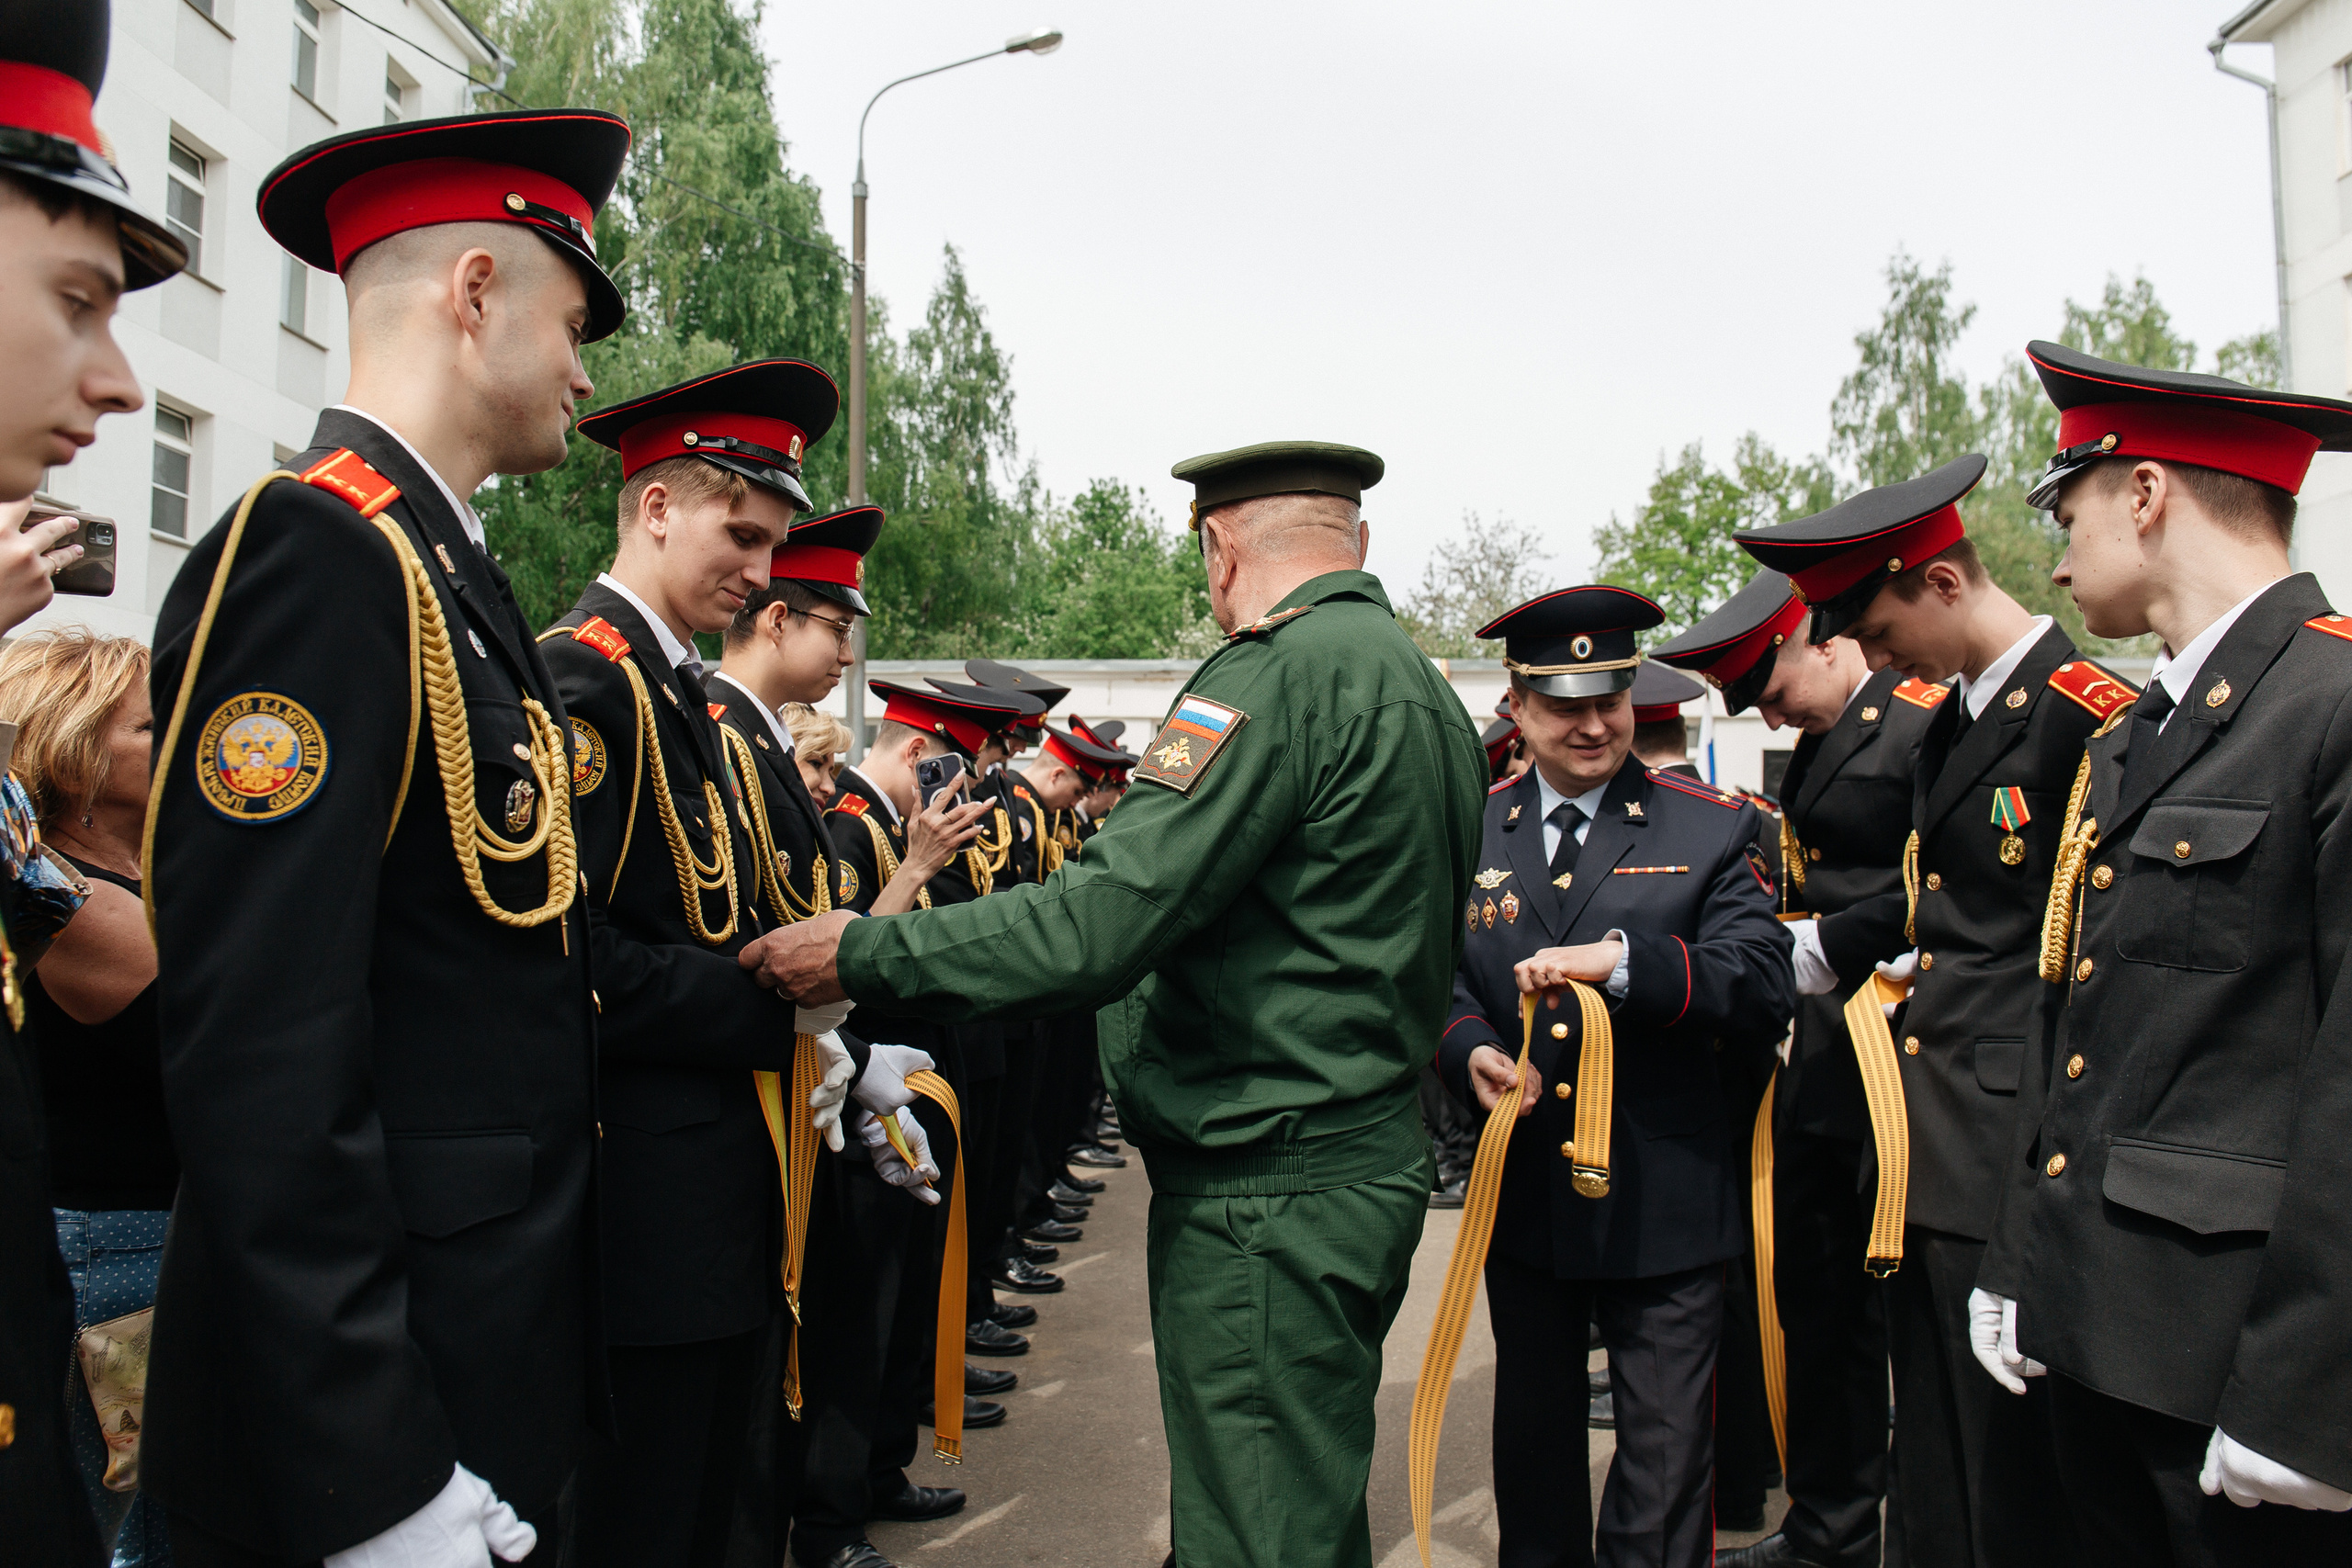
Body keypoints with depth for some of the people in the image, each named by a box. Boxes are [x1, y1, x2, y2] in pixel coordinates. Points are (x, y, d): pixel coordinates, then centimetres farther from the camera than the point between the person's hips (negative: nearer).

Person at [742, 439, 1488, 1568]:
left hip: (1266, 1192, -10)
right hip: (1374, 1152, 10)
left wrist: (865, 954, -16)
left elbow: (1103, 922, -25)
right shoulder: (1423, 684, 13)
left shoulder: (1280, 669, -17)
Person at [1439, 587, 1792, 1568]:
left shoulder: (1711, 829, -2)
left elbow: (1762, 981, -13)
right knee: (1531, 1433, 20)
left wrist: (1623, 959, -27)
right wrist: (1473, 1052, -13)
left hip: (1666, 1202, -2)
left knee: (1665, 1449, 6)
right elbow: (1438, 978, 7)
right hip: (1521, 1191, 3)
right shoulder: (1472, 830, 5)